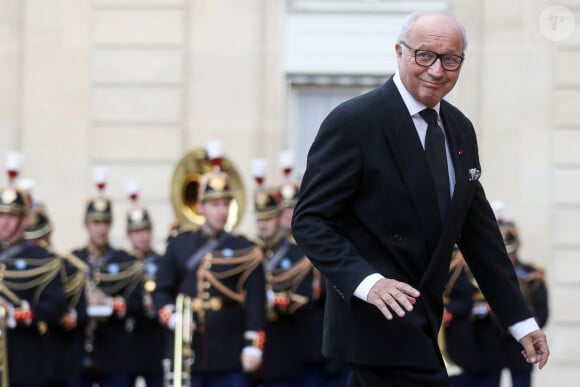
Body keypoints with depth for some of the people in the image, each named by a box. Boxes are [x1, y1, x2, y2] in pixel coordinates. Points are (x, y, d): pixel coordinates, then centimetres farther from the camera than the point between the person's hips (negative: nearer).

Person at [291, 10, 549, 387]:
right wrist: (367, 280, -30)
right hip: (377, 318, -7)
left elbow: (478, 229, 13)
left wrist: (521, 321, 10)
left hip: (422, 320, 7)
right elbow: (310, 219, -15)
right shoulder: (353, 122, -14)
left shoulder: (460, 129, 8)